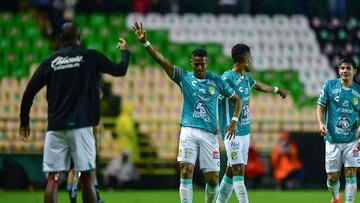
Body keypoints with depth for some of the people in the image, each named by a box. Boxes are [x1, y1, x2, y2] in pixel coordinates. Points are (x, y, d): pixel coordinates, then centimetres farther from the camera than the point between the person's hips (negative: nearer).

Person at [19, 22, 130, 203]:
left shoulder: (49, 62, 8)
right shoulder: (90, 57, 1)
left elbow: (28, 93, 6)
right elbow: (120, 70, 9)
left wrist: (24, 122, 16)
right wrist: (125, 52, 29)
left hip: (55, 127, 2)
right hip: (80, 125, -2)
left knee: (52, 179, 2)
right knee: (86, 177, 1)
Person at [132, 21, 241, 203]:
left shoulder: (217, 81, 6)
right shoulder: (184, 77, 4)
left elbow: (237, 99, 17)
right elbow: (161, 60, -6)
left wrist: (234, 121, 4)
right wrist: (144, 41, -16)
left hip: (209, 133, 1)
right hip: (189, 131, -1)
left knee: (213, 178, 1)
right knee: (186, 171, -14)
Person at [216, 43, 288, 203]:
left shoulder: (245, 77, 14)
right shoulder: (227, 78, -14)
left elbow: (258, 85, 34)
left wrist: (276, 90, 50)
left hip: (245, 132, 9)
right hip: (233, 134, -9)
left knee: (231, 171, 11)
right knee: (238, 171, -12)